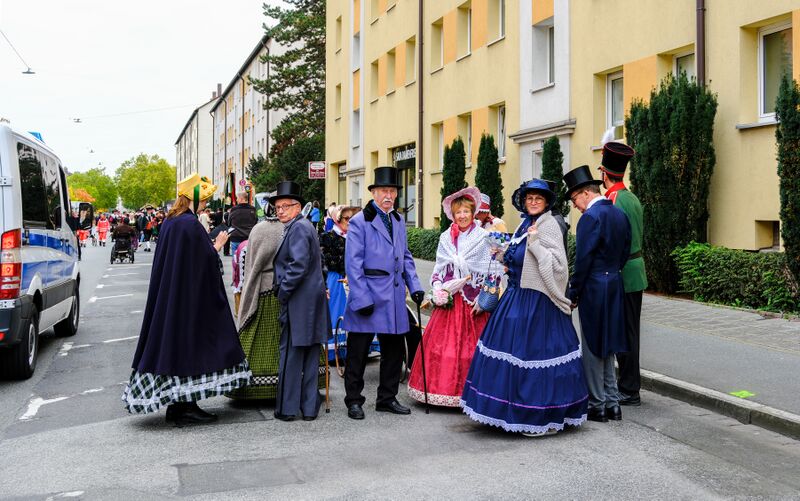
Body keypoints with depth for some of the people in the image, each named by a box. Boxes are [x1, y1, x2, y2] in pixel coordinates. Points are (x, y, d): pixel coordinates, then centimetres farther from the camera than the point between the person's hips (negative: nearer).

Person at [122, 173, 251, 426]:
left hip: (169, 297, 9)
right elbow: (204, 261, -17)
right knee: (190, 339, -2)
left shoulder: (170, 221, 9)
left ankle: (176, 405, 18)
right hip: (191, 298, -9)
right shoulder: (190, 224, -18)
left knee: (172, 341, 11)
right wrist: (216, 248, 0)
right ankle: (186, 405, 3)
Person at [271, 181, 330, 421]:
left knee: (291, 354, -2)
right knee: (310, 355, 11)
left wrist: (283, 292, -14)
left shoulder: (298, 228, -13)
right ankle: (309, 407, 17)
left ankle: (287, 408, 5)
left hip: (299, 301, -10)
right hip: (312, 300, 10)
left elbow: (299, 265, -23)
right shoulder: (305, 226, 17)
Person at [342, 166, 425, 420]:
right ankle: (354, 401, 16)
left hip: (395, 297, 6)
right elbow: (353, 264, -11)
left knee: (394, 349, 12)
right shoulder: (359, 221, -7)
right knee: (358, 352, 2)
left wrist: (414, 286, 7)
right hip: (368, 295, -6)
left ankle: (387, 399, 25)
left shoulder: (399, 220, 13)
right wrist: (361, 299, -16)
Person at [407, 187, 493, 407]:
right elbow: (438, 268, 15)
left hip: (472, 300, -3)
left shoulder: (482, 238, -1)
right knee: (441, 343, 0)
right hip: (448, 299, 3)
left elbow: (489, 273, -3)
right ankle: (441, 387, 8)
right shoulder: (445, 238, 11)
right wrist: (437, 289, -1)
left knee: (469, 345, -2)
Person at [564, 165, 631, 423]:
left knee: (593, 348, 2)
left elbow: (583, 259, -18)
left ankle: (598, 406, 9)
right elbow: (625, 252, 14)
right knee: (607, 347, 16)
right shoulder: (620, 214, 10)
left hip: (594, 288, -8)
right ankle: (612, 403, 21)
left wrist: (573, 294, -10)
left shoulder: (590, 217, -16)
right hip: (615, 286, 8)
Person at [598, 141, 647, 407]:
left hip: (620, 273, -9)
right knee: (630, 330, 14)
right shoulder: (632, 198, 12)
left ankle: (629, 391, 3)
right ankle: (630, 385, 23)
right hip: (636, 272, 9)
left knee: (624, 332, -3)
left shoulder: (613, 202, -16)